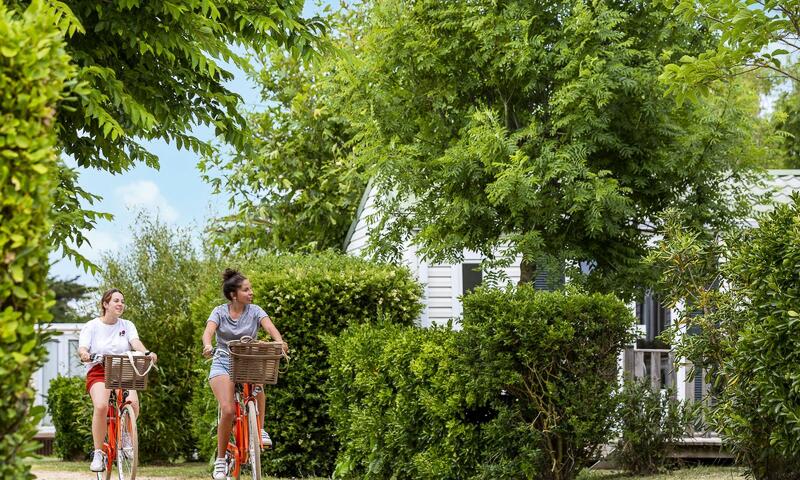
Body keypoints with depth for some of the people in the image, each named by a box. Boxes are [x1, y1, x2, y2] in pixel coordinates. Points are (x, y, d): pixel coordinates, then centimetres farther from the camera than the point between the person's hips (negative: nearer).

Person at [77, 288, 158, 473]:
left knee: (132, 403, -27)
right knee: (101, 406, -31)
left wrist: (147, 352, -31)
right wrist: (84, 354, -35)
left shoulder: (127, 326, 9)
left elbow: (135, 342, -9)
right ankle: (98, 453, -17)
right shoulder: (92, 326, 3)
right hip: (98, 373, -2)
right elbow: (82, 348, -10)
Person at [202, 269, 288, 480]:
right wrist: (207, 346, -43)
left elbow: (270, 327, -18)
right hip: (223, 365, -1)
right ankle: (220, 459, -7)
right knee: (228, 410, -22)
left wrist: (280, 342, -40)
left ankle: (260, 429, -21)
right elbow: (208, 331, -20)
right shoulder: (220, 312, -2)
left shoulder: (254, 311, 0)